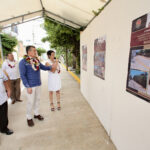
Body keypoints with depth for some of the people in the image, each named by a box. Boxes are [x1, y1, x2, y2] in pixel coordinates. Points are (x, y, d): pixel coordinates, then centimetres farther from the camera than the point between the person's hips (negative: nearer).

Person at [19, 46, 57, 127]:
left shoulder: (36, 60, 4)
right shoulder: (23, 62, -12)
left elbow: (43, 67, 15)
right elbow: (22, 75, -13)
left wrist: (51, 67, 1)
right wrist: (28, 87, -17)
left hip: (38, 84, 6)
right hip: (30, 85, -5)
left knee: (37, 99, 15)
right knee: (31, 101, 3)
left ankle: (36, 114, 34)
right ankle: (29, 118, 23)